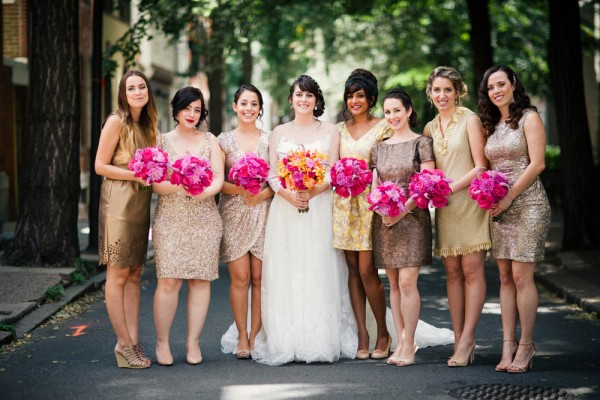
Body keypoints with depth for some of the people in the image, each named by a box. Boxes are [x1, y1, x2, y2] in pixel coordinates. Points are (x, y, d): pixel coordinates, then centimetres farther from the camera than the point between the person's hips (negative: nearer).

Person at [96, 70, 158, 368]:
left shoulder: (146, 125, 16)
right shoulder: (116, 122, -6)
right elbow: (100, 165, -8)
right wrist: (135, 175, -17)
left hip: (140, 204, 8)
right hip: (119, 202, -8)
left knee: (134, 275, 7)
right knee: (118, 274, -3)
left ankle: (133, 341, 10)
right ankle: (124, 343, 1)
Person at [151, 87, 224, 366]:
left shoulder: (210, 141, 12)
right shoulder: (163, 141, 8)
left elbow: (218, 178, 2)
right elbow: (155, 184, 0)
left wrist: (205, 191, -19)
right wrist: (177, 187, -20)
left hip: (204, 220, 2)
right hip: (170, 219, -1)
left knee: (201, 280, 0)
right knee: (168, 280, -8)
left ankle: (193, 342, 9)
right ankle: (162, 341, 3)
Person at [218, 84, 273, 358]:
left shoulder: (270, 139, 9)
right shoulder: (224, 140, 7)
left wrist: (265, 193, -12)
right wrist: (240, 189, -16)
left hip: (264, 213, 1)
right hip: (234, 214, -1)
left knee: (259, 277, 0)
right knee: (239, 277, -3)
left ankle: (255, 336, 9)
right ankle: (241, 337, 7)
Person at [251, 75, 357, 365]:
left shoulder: (330, 132, 9)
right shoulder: (279, 132, 14)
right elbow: (272, 174, 6)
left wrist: (312, 192, -17)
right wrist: (289, 194, -13)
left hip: (319, 208, -1)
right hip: (285, 209, 1)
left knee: (319, 272, -6)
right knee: (284, 273, -4)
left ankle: (321, 341, -3)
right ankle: (285, 342, -2)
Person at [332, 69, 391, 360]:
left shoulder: (383, 127, 1)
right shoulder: (340, 129, 15)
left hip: (371, 202, -5)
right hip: (345, 203, 5)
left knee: (367, 270, -9)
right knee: (353, 270, 3)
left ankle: (383, 334, 7)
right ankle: (362, 335, 7)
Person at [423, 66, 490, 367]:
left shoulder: (470, 120, -3)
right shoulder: (430, 128, 14)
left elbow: (481, 167, -8)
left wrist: (453, 186, -16)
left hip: (470, 201, -5)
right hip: (444, 207, 5)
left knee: (472, 270, -6)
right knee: (452, 272, 3)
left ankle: (467, 340, -5)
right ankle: (459, 341, 6)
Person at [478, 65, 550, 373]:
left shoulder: (529, 118, -3)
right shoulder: (492, 125, 16)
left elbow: (537, 164, -10)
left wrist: (509, 196, -12)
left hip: (526, 202, -6)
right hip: (500, 207, 6)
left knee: (521, 276, -8)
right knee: (505, 277, 3)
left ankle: (525, 346, -1)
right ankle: (508, 345, 4)